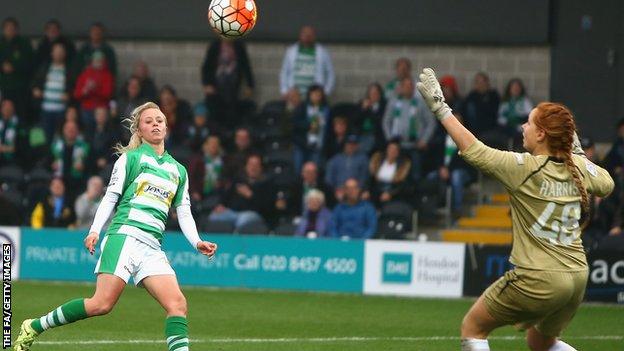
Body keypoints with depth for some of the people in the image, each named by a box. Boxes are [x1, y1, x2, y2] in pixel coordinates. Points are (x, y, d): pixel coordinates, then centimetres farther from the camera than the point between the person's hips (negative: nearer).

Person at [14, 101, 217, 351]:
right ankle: (33, 328, -3)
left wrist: (197, 242, 5)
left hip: (152, 248, 6)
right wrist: (94, 231, -9)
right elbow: (110, 197, 3)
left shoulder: (179, 170, 22)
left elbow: (184, 213, 21)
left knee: (177, 304, -15)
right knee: (102, 304, -16)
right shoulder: (131, 158, 8)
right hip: (124, 235, -6)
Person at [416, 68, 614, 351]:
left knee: (472, 328, 10)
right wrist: (578, 152, 23)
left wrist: (440, 109, -8)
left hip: (538, 279, -7)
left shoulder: (524, 168, -15)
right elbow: (606, 185, 23)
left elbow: (473, 150, -13)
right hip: (577, 277, 7)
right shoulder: (578, 167, 2)